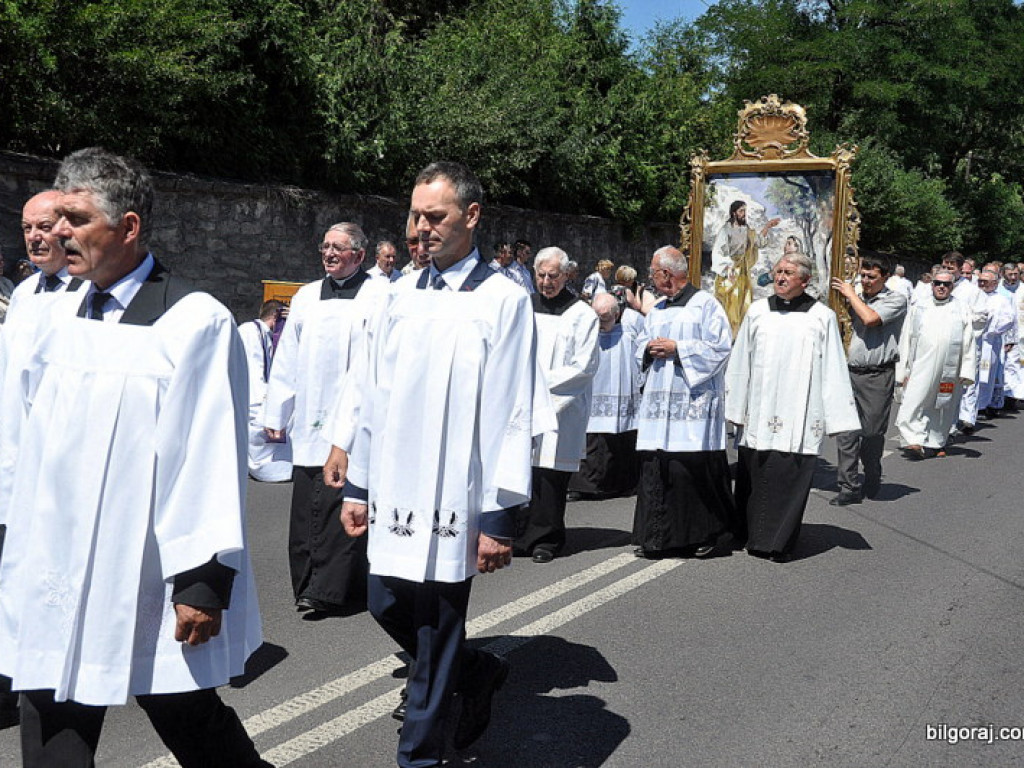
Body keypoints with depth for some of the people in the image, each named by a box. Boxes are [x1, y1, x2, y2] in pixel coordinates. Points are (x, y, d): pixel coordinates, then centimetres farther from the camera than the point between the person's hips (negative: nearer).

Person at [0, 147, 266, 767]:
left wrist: (204, 582, -15)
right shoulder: (64, 312, 8)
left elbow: (212, 460, -15)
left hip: (148, 586, -6)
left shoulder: (196, 321, -14)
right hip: (50, 578, 7)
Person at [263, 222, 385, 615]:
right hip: (309, 424, 5)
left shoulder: (381, 296, 1)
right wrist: (276, 414, 14)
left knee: (342, 503, -6)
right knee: (307, 506, 6)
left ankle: (332, 589, 1)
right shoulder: (306, 296, 16)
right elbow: (286, 360, 17)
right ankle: (309, 587, 16)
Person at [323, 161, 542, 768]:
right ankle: (478, 673, 38)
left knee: (437, 630, 4)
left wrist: (499, 516, -12)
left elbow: (512, 414, -10)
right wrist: (357, 485, 12)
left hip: (454, 498, -6)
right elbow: (370, 394, 12)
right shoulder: (402, 296, 9)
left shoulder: (503, 300, -7)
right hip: (393, 491, 6)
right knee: (388, 605, 13)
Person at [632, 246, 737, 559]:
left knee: (694, 466, -7)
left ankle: (705, 533, 8)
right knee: (655, 466, 2)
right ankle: (658, 536, 8)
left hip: (694, 400, -7)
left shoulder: (704, 304, -3)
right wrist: (649, 349, 3)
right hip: (659, 400, 7)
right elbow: (642, 345, 26)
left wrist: (677, 349, -12)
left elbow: (720, 347, -9)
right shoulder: (657, 310, 19)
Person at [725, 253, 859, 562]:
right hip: (758, 416, 2)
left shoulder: (822, 317, 3)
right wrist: (736, 409, 9)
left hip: (799, 417, -2)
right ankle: (753, 536, 21)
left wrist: (835, 419, -1)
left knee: (790, 476, -2)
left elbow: (833, 370, 2)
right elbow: (740, 363, 11)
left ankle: (780, 542, 11)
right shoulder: (757, 311, 8)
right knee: (754, 475, 6)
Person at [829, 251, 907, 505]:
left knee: (873, 432, 4)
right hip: (851, 372, 4)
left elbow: (870, 318, -18)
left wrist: (850, 294, -6)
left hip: (878, 376, -4)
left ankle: (872, 482, 24)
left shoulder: (896, 300, -2)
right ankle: (850, 487, -1)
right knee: (846, 430, -3)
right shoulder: (857, 297, 15)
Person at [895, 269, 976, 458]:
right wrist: (903, 370, 2)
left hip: (948, 369, 0)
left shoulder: (963, 310, 8)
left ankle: (935, 442, 21)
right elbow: (906, 341, 9)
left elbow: (969, 343, 4)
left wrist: (967, 371, -4)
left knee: (942, 407, 8)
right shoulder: (918, 308, 10)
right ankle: (915, 441, -16)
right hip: (920, 368, 0)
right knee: (912, 403, -14)